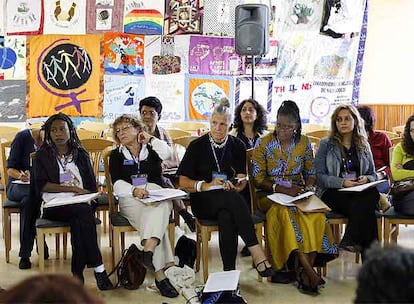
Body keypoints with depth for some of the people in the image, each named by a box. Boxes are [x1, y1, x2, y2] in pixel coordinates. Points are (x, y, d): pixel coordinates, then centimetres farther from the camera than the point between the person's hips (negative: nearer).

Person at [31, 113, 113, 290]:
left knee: (78, 221, -35)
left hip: (80, 205, 2)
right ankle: (98, 268, -34)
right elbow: (41, 185, -2)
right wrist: (72, 188, -10)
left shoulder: (80, 154, 20)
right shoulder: (42, 155, 12)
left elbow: (91, 186, 15)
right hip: (53, 205, -2)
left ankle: (78, 273, -31)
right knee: (84, 211, -33)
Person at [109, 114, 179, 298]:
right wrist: (134, 190, -19)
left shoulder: (152, 150, 19)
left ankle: (148, 251, -51)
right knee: (156, 218, -32)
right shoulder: (116, 155, 17)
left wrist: (150, 139, 7)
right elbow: (118, 184, 2)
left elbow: (167, 154, -6)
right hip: (131, 199, -2)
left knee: (162, 206, -36)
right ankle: (160, 275, -40)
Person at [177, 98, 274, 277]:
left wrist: (233, 186, -19)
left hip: (230, 199, 2)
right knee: (233, 199, -36)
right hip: (203, 202, -2)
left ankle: (229, 272, -38)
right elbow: (183, 182, -1)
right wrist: (207, 185, -17)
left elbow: (242, 180, 5)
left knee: (227, 217, -37)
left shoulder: (237, 146, 10)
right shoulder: (197, 146, 3)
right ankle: (257, 254, -40)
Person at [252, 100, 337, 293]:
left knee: (316, 213, -30)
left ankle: (303, 270, -27)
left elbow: (311, 172, 16)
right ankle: (308, 270, -34)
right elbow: (259, 179, -2)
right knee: (283, 212, -36)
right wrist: (282, 189, -16)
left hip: (298, 193, 3)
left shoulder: (304, 142, 9)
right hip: (271, 195, -2)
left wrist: (308, 186, -7)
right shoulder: (264, 143, 0)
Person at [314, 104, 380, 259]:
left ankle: (351, 240, -26)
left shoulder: (363, 145, 18)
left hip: (360, 191, 3)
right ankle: (370, 257, -26)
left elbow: (373, 174, 20)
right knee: (364, 209, -34)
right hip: (333, 193, -3)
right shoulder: (326, 144, 7)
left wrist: (366, 179, -6)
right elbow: (318, 176, -2)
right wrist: (342, 182, -17)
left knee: (374, 193, -34)